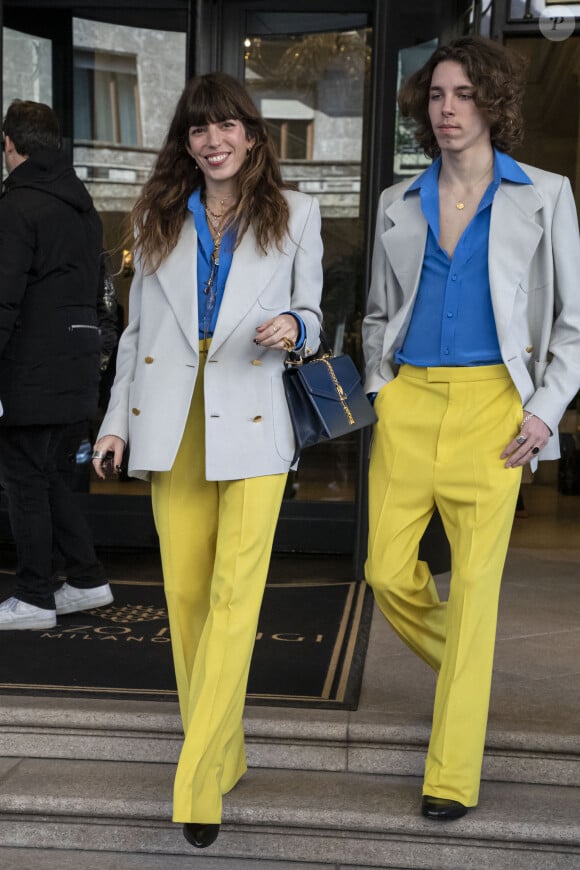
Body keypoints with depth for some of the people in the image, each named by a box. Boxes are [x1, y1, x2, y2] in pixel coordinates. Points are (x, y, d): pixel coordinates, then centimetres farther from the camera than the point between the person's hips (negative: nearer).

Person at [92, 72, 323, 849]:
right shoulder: (159, 217, 13)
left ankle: (198, 780, -6)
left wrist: (293, 329, -12)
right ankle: (223, 756, 21)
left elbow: (311, 313, 12)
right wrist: (118, 420, 10)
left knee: (234, 595, -11)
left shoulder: (294, 213, 8)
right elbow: (137, 327, 15)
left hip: (250, 418, -2)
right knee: (185, 594, 5)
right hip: (172, 420, 3)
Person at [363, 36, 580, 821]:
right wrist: (379, 388, 8)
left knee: (475, 584, -3)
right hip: (408, 403, 3)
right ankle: (462, 670, 34)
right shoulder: (400, 204, 12)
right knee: (388, 572, 1)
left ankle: (453, 776, 9)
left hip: (491, 404, -3)